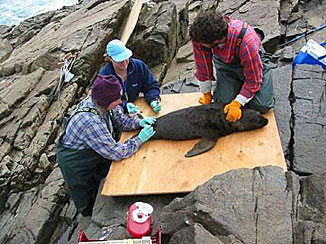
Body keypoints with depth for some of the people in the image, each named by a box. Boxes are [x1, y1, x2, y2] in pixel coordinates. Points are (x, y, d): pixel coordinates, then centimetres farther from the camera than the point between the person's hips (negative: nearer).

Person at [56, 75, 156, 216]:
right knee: (89, 208, 15)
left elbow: (121, 120, 2)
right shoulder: (90, 122, -40)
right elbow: (116, 153, -34)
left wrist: (139, 122, -16)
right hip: (77, 167, -7)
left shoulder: (102, 104, -17)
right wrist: (139, 140, -23)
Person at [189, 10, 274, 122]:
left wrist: (237, 103, -29)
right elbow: (203, 66, -14)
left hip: (254, 59, -3)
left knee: (262, 106, -15)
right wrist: (206, 94, -5)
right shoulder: (199, 34, -31)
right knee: (223, 102, -15)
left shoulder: (246, 42, -42)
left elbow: (254, 80, -29)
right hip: (225, 62, 3)